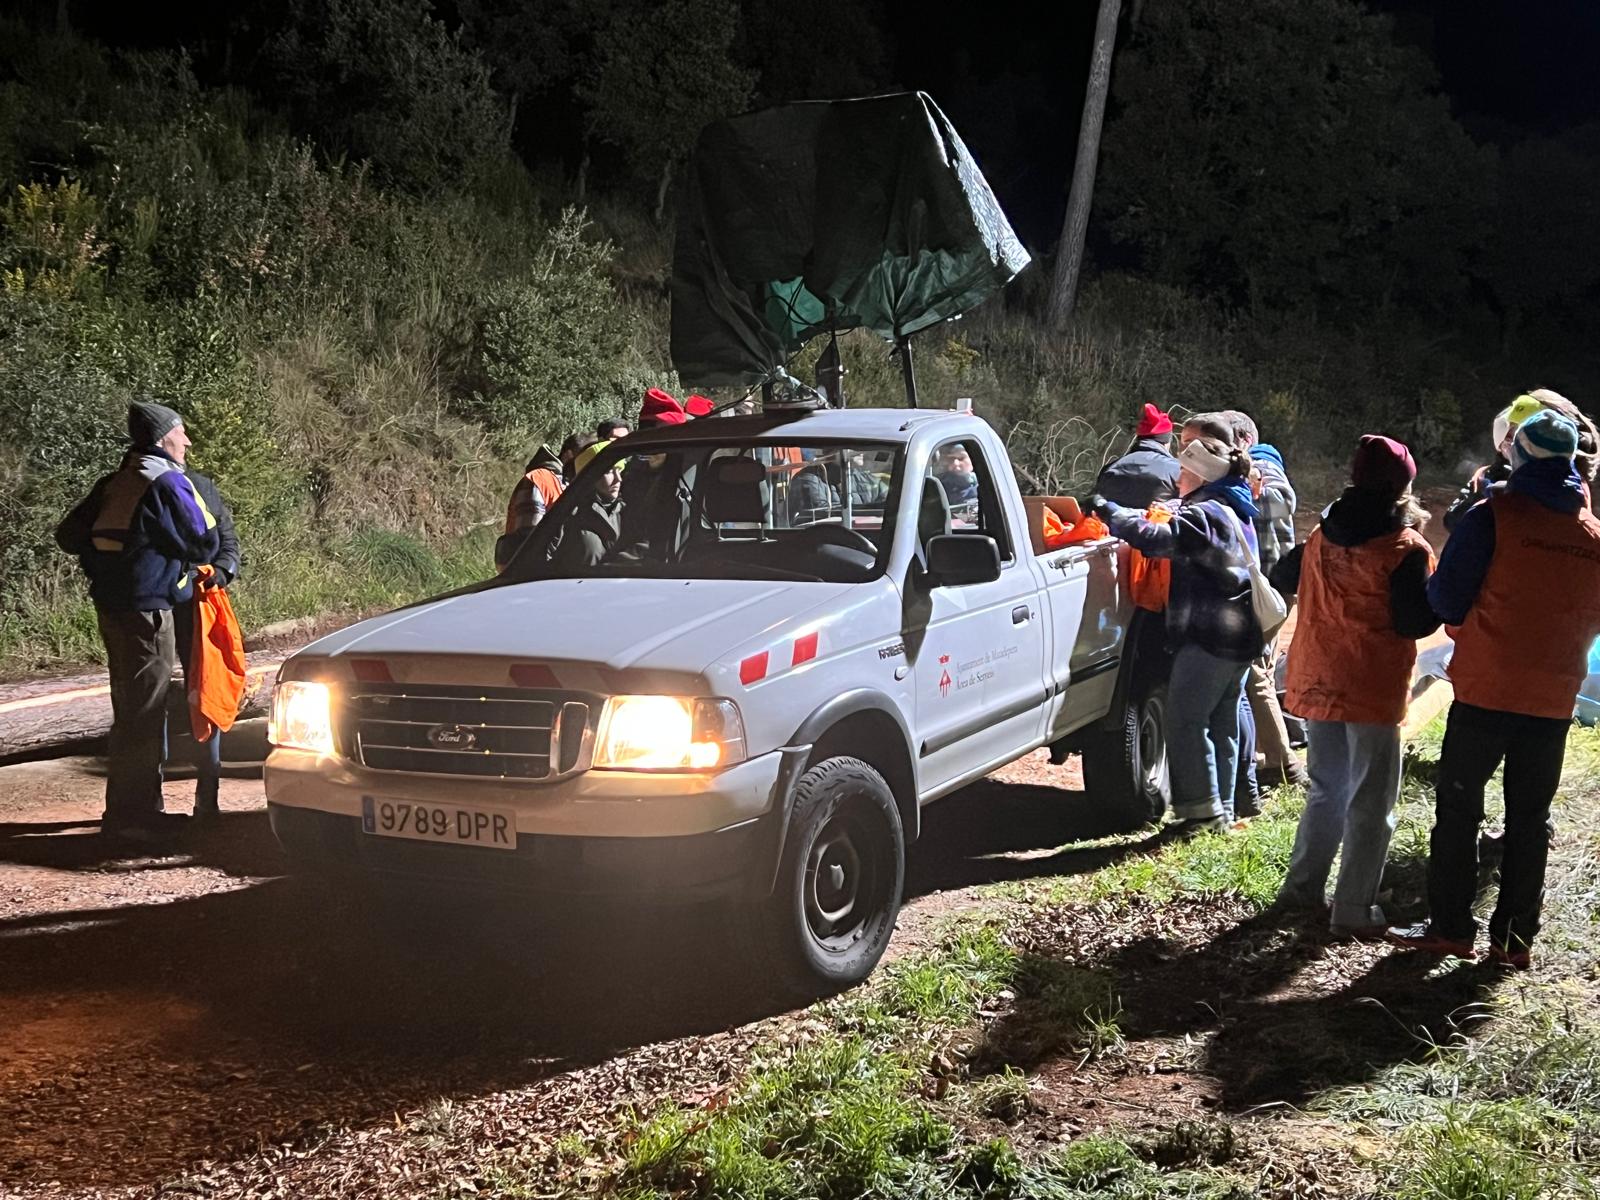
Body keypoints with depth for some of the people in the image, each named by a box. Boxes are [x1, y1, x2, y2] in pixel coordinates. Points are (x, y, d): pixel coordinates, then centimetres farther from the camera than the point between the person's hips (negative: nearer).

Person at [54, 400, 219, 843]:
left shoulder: (116, 483, 11)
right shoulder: (167, 485, -13)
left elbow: (68, 535, 14)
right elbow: (203, 547, -9)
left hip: (111, 609, 9)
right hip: (146, 611, -9)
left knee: (131, 711, 17)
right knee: (144, 715, -5)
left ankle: (128, 807, 25)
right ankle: (132, 815, -3)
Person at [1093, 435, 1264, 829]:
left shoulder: (1203, 513, -14)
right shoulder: (1233, 513, 18)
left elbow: (1159, 539, -29)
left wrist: (1108, 511, -22)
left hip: (1207, 637, -10)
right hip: (1239, 636, 10)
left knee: (1185, 721, -5)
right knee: (1222, 723, 15)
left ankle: (1202, 808, -5)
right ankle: (1222, 808, 20)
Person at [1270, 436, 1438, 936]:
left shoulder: (1322, 538, 5)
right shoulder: (1406, 550, -14)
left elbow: (1282, 579, 21)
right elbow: (1417, 622, -18)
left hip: (1317, 682, 6)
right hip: (1373, 689, -6)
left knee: (1327, 788, 21)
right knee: (1371, 801, 1)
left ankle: (1302, 886, 23)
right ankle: (1353, 910, 1)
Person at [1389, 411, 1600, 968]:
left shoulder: (1493, 515, -11)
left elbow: (1446, 599, -10)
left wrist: (1463, 619, 11)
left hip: (1486, 689, -4)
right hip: (1555, 699, 4)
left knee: (1458, 805, 6)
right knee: (1529, 818, 10)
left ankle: (1451, 926, 8)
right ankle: (1515, 937, 13)